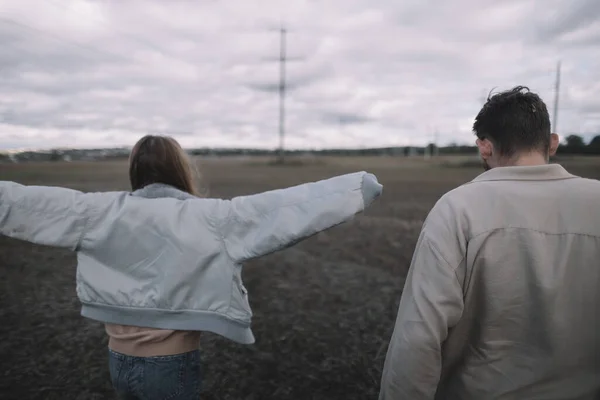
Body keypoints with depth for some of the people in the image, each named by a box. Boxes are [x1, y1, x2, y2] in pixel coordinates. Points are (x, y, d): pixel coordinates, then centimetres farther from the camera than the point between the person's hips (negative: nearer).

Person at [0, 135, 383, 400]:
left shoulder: (103, 212, -7)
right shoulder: (210, 218, -18)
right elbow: (288, 207, -20)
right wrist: (361, 186, -14)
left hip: (119, 360, 4)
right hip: (173, 363, -4)